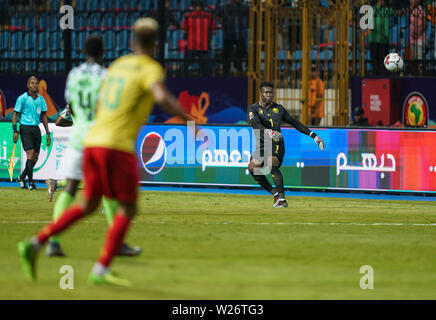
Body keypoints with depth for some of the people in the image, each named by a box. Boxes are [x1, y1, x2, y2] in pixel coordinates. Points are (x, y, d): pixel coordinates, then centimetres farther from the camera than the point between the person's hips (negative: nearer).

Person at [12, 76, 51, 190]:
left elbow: (44, 116, 16)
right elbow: (15, 114, -4)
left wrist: (47, 133, 12)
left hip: (36, 129, 5)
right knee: (30, 154, -16)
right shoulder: (22, 98, -5)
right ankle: (31, 183, -16)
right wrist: (15, 131, -13)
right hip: (25, 128, -5)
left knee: (35, 157, 5)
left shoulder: (41, 99, 10)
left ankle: (22, 178, 24)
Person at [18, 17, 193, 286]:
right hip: (118, 146, -7)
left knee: (89, 205, 18)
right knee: (127, 209, 1)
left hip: (93, 141, 8)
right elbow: (162, 97, -25)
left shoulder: (117, 65, 19)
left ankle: (35, 244, 7)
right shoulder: (151, 69, -5)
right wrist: (189, 121, -19)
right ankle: (102, 269, -8)